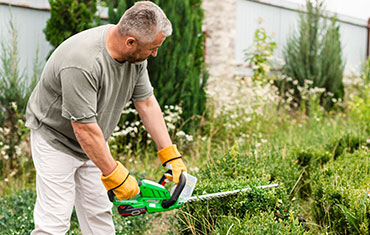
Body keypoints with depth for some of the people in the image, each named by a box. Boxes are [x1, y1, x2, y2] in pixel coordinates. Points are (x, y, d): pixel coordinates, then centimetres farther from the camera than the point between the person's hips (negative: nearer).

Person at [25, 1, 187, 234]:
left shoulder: (135, 53, -11)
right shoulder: (82, 63, -36)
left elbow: (147, 103, -4)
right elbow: (84, 128, -32)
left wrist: (172, 157, -6)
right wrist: (115, 175, -25)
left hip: (94, 140, 8)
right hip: (56, 138, -7)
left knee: (99, 214, 10)